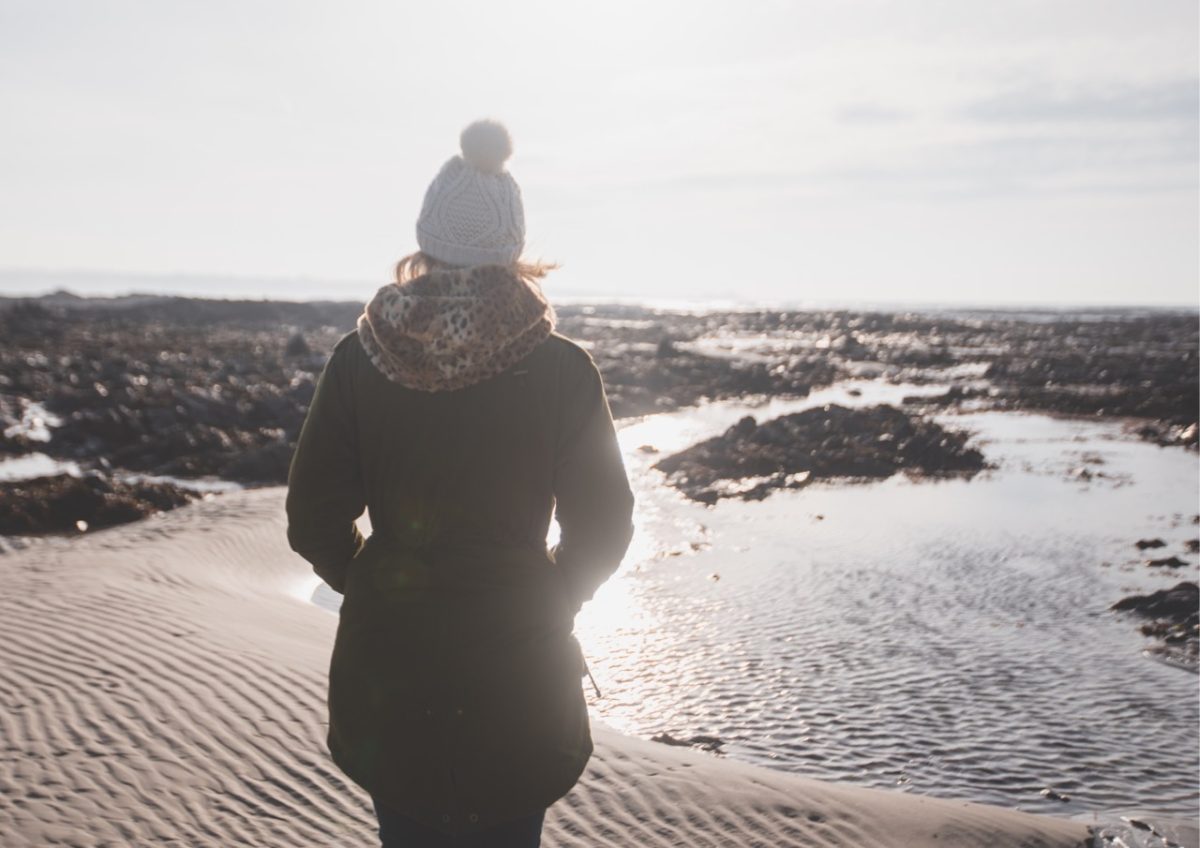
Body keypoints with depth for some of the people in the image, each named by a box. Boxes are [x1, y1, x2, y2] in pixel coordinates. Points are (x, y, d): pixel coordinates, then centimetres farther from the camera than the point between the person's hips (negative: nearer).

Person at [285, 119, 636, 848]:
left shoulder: (360, 359, -9)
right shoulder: (562, 369, -12)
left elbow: (315, 521, -5)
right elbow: (603, 527, -6)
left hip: (386, 658, 2)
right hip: (518, 662, -1)